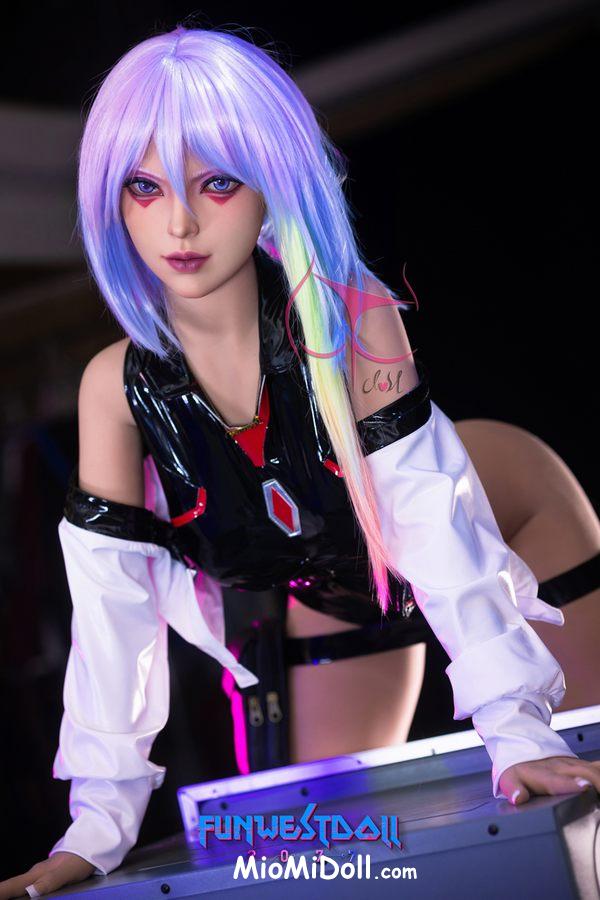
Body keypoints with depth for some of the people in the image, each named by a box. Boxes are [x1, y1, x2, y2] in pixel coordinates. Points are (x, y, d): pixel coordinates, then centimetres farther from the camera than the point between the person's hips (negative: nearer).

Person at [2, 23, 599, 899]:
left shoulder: (351, 317, -31)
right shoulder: (119, 387, -21)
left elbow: (436, 522, -34)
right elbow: (112, 602, -18)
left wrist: (519, 727, -39)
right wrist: (100, 824, -20)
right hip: (340, 608, 3)